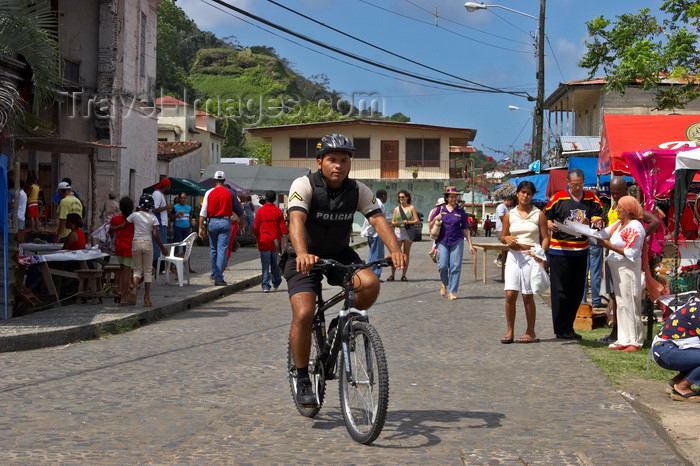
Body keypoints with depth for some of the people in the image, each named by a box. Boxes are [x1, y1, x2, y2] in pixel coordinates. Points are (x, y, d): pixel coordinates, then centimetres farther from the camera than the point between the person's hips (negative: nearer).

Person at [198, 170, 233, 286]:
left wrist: (200, 227, -3)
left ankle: (214, 274, 28)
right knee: (222, 250, -3)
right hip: (225, 222, -1)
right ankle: (219, 278, -7)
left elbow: (203, 211, -3)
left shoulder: (209, 193, -1)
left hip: (212, 222, 2)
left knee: (213, 249, 16)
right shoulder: (229, 193, -1)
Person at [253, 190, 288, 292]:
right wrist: (285, 241, 1)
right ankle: (276, 284, 25)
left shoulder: (260, 211, -1)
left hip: (263, 241, -1)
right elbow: (283, 227, -2)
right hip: (275, 241, 1)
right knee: (274, 264, 15)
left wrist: (257, 239, 14)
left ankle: (265, 286, -7)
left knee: (265, 265, -1)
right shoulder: (278, 211, 0)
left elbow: (255, 228, 1)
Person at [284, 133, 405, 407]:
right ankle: (302, 379, -2)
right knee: (303, 315, -20)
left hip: (340, 255, 3)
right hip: (307, 258, -3)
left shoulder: (358, 191, -8)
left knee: (370, 284, -25)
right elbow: (296, 220, -34)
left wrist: (395, 250, -39)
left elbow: (378, 219, -19)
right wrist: (302, 254, -54)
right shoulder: (304, 186, -19)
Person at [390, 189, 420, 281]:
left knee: (406, 254, 1)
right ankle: (392, 274, -3)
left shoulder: (411, 208, 6)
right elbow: (392, 222, 12)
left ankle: (404, 275, 6)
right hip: (398, 231, 1)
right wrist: (396, 223, -11)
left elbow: (417, 221, 2)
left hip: (408, 232, -1)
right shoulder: (396, 209, 11)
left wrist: (408, 222, -15)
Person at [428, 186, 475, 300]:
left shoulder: (460, 211, 7)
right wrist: (435, 219, -10)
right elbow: (430, 226, 11)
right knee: (442, 266, -9)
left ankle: (452, 291, 3)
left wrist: (470, 244, 5)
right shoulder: (440, 209, 7)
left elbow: (466, 229, 10)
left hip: (457, 241, 0)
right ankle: (445, 284, 21)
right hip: (442, 241, 0)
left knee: (455, 267, -5)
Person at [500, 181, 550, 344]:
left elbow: (545, 238, 3)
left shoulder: (538, 214, 4)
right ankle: (510, 331, 2)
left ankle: (531, 333, 9)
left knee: (528, 296, 0)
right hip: (513, 256, 2)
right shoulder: (509, 215, 10)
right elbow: (503, 237, 17)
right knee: (510, 294, -7)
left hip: (531, 257, -2)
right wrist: (507, 239, -7)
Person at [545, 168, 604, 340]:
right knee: (560, 290, -3)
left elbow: (596, 215, 6)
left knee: (577, 291, 10)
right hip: (559, 250, -4)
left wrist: (597, 221, -17)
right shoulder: (558, 198, -3)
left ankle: (569, 327, 22)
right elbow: (546, 218, 1)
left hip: (581, 251, 5)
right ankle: (561, 329, 4)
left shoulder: (591, 198, 7)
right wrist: (550, 225, -20)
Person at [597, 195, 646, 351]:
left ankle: (635, 341, 1)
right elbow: (604, 233, 15)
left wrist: (610, 246, -18)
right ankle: (624, 339, 17)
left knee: (630, 304, -6)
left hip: (628, 268, -9)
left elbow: (631, 253, -20)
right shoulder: (619, 223, 14)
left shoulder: (635, 227, -15)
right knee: (621, 303, 11)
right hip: (617, 268, 9)